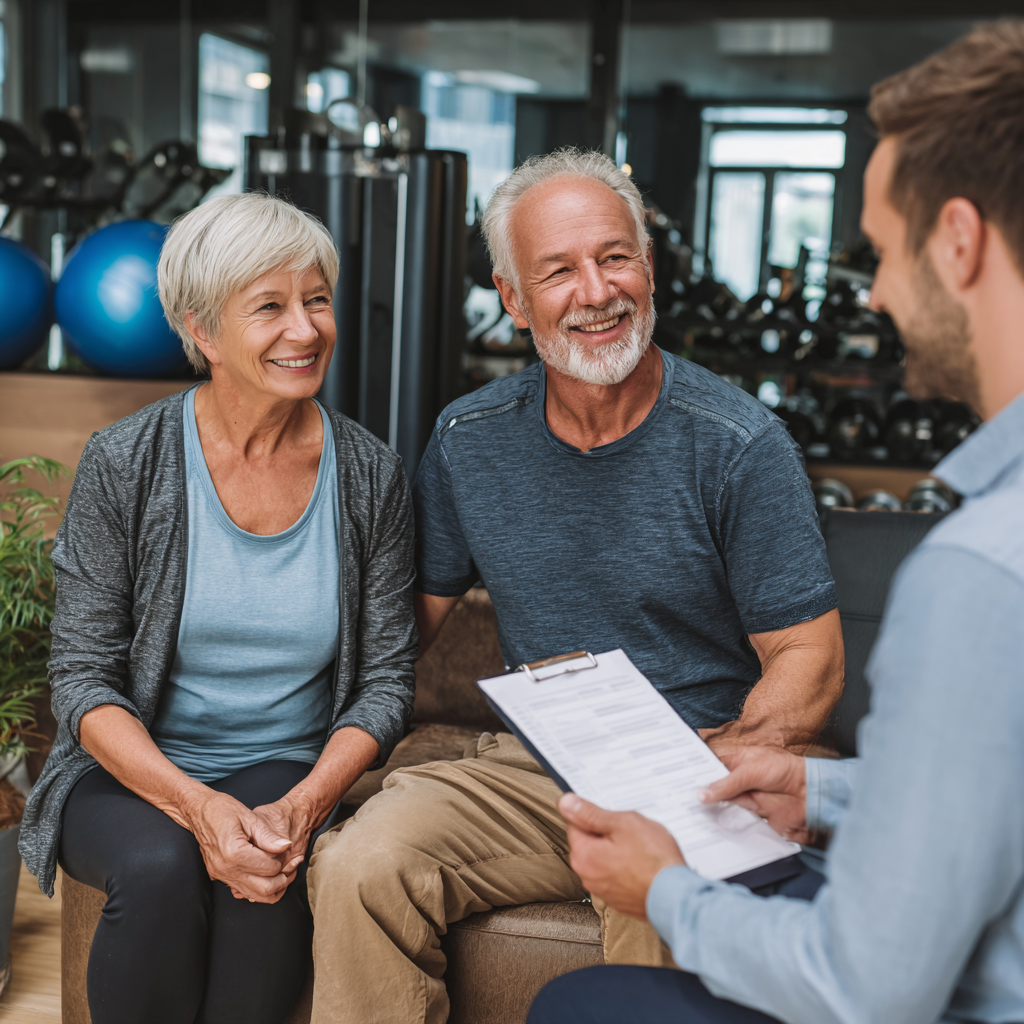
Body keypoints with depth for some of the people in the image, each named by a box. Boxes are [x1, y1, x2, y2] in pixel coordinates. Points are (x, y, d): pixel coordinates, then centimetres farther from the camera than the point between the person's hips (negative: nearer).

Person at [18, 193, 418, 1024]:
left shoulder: (370, 476, -3)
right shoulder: (124, 464, -8)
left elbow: (386, 680, 0)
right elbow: (83, 678, -7)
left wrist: (302, 807, -18)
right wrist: (197, 807, -22)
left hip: (289, 771, 1)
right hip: (131, 773, 0)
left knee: (268, 872, -31)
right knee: (161, 865, -31)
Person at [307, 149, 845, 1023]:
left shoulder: (740, 445, -8)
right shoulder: (468, 441, 4)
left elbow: (809, 661, -6)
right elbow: (409, 615, 12)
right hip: (528, 769, 4)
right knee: (359, 867, -21)